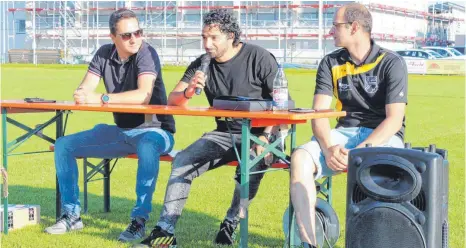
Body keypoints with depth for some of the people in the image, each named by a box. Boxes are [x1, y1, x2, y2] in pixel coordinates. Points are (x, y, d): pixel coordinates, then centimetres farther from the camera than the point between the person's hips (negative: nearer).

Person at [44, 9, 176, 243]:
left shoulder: (146, 53, -18)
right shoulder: (104, 53, 1)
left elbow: (144, 95, -33)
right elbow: (84, 91, -4)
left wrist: (101, 98, -33)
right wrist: (83, 94, -29)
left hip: (153, 130, -7)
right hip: (120, 131, 7)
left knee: (147, 147, -42)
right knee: (64, 145, 2)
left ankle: (139, 220, -33)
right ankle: (71, 214, 7)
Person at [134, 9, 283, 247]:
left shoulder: (259, 58, -9)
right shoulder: (202, 65, 3)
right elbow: (172, 100, -3)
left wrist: (266, 136, -22)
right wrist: (188, 92, -26)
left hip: (258, 134, -5)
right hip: (224, 135, 5)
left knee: (251, 164, -36)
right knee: (183, 160, -15)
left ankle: (231, 225, -16)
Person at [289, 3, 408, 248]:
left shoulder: (391, 63, -5)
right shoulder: (330, 63, 7)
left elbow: (394, 120, -13)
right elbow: (319, 114, -2)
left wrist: (361, 151, -27)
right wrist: (329, 148, -23)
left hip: (383, 136, -4)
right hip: (344, 132, 4)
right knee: (300, 158, -27)